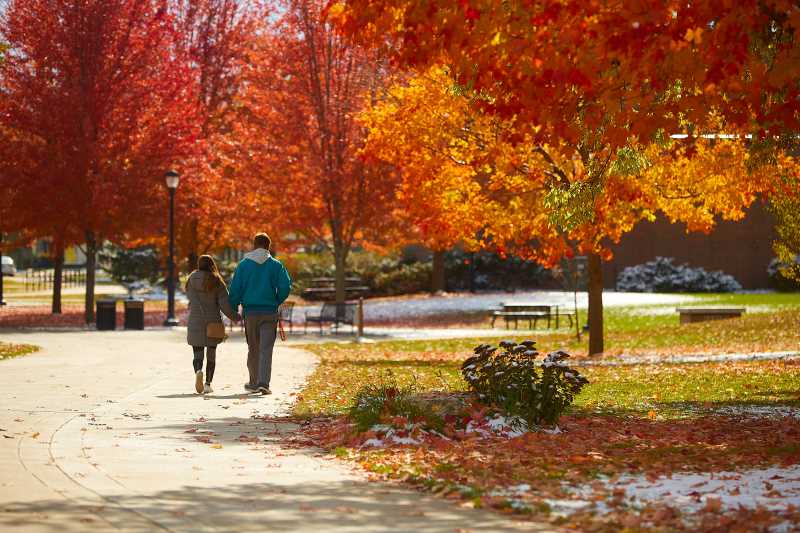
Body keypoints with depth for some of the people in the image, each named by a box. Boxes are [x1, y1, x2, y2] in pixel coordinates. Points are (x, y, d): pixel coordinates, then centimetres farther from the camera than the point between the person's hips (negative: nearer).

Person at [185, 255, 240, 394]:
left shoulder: (191, 281, 1)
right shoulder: (217, 282, -3)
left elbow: (191, 300, 2)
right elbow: (225, 304, -7)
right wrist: (235, 317, 4)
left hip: (195, 322, 0)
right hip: (213, 322, 0)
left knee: (197, 353, 3)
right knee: (211, 354, 12)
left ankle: (198, 371, -27)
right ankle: (208, 384, 10)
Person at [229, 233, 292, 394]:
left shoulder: (243, 265, 1)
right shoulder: (275, 265, -1)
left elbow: (235, 289, -1)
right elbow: (286, 286, -8)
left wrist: (234, 309, 10)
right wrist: (276, 302, 9)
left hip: (250, 312, 2)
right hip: (270, 312, -2)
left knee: (253, 349, 15)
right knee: (266, 349, -5)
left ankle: (254, 383, 23)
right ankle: (263, 383, -18)